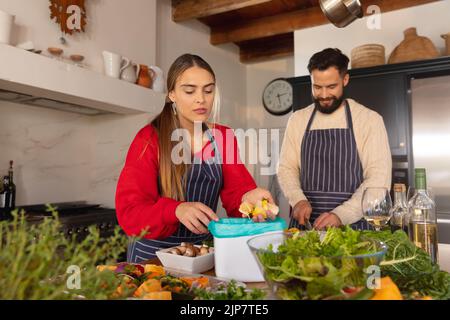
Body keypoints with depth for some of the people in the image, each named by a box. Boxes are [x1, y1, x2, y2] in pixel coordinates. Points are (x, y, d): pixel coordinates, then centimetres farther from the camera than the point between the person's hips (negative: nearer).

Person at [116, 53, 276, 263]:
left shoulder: (224, 137, 2)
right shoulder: (149, 139, -10)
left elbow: (235, 192, -6)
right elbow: (130, 211, -17)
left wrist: (247, 197, -29)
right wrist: (177, 210, -35)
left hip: (203, 249, 3)